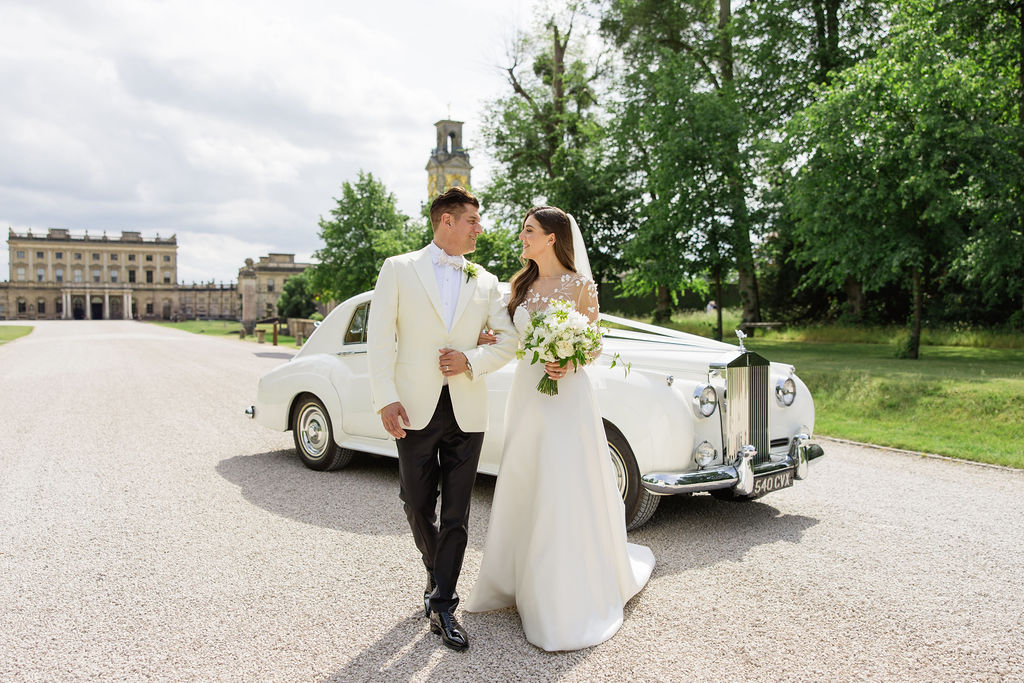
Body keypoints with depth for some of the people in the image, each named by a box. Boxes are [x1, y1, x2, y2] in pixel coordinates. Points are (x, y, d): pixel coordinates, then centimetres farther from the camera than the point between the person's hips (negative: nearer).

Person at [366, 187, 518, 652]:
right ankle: (436, 572, 38)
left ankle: (442, 605, 15)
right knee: (417, 506, 10)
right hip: (416, 408, -1)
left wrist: (471, 360, -9)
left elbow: (508, 340, 9)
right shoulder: (399, 269, 2)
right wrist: (385, 398, -12)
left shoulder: (485, 281, 11)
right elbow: (380, 338, -3)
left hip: (466, 412, 2)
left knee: (456, 514, 3)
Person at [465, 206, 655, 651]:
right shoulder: (522, 285, 11)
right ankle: (524, 580, 29)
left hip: (567, 394, -6)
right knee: (523, 489, 11)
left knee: (566, 493, -2)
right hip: (526, 392, 6)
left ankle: (571, 600, 14)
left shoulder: (580, 286, -4)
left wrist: (569, 364, -19)